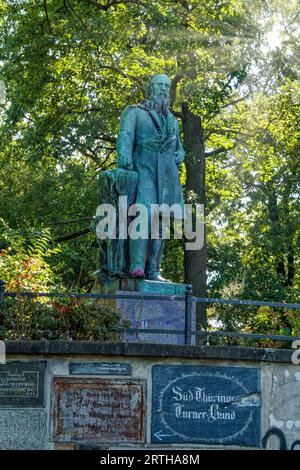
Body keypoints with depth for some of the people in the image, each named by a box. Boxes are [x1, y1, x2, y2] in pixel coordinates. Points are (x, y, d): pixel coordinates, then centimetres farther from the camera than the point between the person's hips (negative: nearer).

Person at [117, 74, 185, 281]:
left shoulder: (172, 120, 25)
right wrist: (124, 155, -29)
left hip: (167, 173, 5)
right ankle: (137, 265, -31)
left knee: (160, 221, -2)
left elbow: (179, 147, 34)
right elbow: (125, 134, -8)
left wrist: (179, 156, 8)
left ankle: (153, 270, -1)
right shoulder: (135, 112, 9)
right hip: (144, 168, -5)